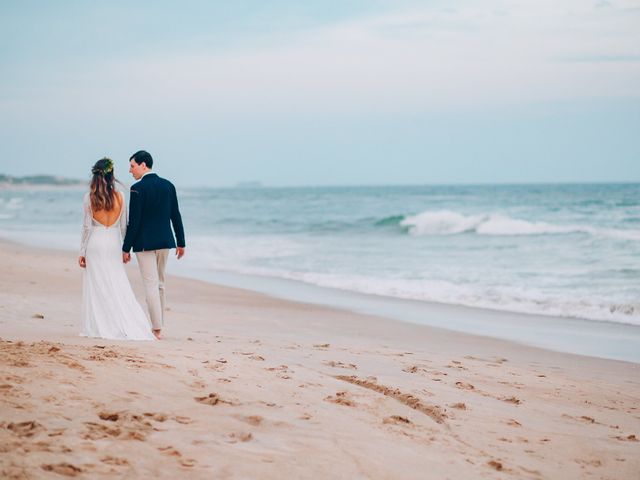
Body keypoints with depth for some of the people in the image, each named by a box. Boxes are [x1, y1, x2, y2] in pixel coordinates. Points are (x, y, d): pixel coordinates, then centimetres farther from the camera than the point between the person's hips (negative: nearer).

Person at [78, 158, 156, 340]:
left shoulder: (89, 197, -6)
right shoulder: (119, 196, -1)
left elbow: (87, 227, -3)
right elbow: (123, 226, 5)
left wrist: (82, 252, 3)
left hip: (95, 244, -2)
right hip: (114, 244, 2)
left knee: (97, 286, 3)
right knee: (118, 286, 6)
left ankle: (99, 327, 2)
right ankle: (129, 325, -2)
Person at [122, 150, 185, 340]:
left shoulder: (137, 188, -13)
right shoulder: (168, 185, 5)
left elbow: (134, 222, -14)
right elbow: (176, 216, 8)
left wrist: (126, 248, -8)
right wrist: (181, 242, 15)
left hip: (144, 242, -6)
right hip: (165, 241, 6)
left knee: (151, 285, -4)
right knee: (159, 283, 16)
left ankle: (156, 329, -6)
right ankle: (158, 325, 21)